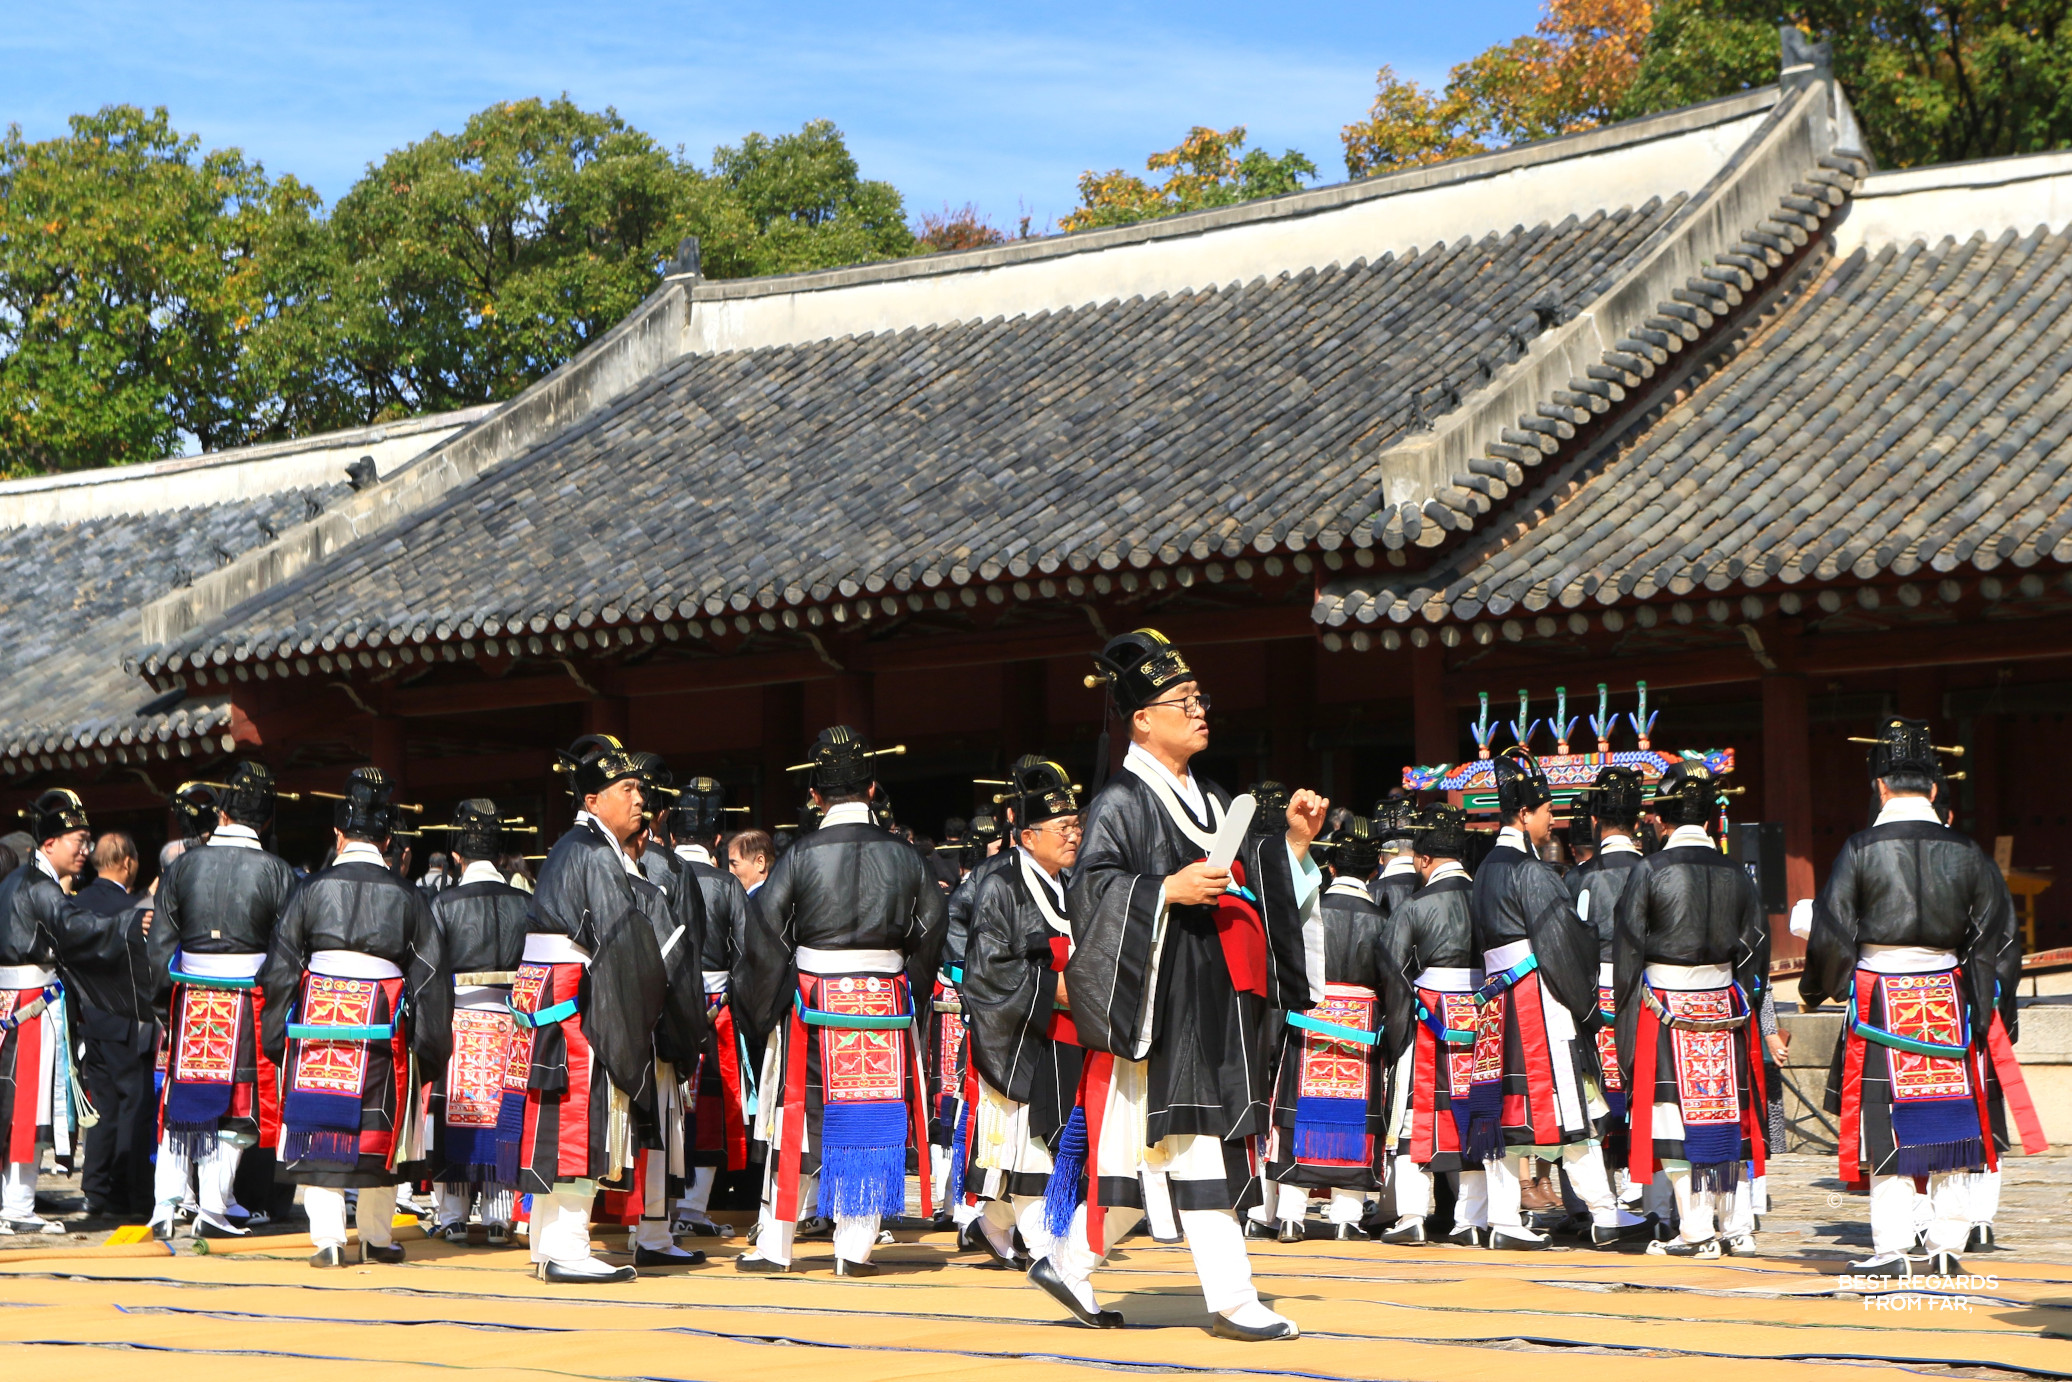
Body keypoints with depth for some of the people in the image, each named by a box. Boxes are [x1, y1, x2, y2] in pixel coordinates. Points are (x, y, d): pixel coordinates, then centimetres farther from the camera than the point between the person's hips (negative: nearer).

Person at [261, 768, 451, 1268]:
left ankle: (327, 1236, -5)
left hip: (317, 1021, -1)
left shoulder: (312, 889, 2)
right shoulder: (406, 897, 3)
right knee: (378, 1133, 12)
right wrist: (430, 1047, 10)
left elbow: (281, 968, 4)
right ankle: (376, 1237, 18)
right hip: (382, 1030, 1)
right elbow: (430, 974, 4)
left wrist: (276, 1038, 11)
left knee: (319, 1130, 3)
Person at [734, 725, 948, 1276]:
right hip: (886, 1003, 2)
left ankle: (775, 1244, 12)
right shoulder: (902, 854, 1)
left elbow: (766, 932, -7)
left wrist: (762, 1003, 4)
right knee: (873, 1121, 7)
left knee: (801, 1122, 6)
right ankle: (855, 1246, 8)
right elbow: (930, 926, 7)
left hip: (814, 1003, -2)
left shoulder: (801, 855, -7)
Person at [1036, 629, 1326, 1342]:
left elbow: (1251, 882, 21)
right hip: (1160, 998, -9)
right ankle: (1232, 1299, -6)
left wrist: (1292, 843, 7)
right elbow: (1090, 886, -15)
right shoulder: (1122, 802, -7)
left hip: (1213, 1001, 9)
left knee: (1150, 1149, 8)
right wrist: (1166, 891, -24)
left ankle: (1067, 1264, 19)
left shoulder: (1209, 799, 19)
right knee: (1192, 1144, -8)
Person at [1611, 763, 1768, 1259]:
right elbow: (1755, 945, 7)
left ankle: (1697, 1231, -1)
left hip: (1665, 1007, -4)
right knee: (1726, 1112, 12)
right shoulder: (1735, 873, 3)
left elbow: (1627, 949, -6)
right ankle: (1737, 1226, 13)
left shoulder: (1649, 871, -8)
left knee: (1675, 1114, 0)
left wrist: (1626, 1015, 2)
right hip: (1726, 1007, 4)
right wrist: (1743, 1008, 16)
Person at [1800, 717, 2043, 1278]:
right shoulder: (1965, 852, 2)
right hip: (1948, 1000, 3)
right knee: (1949, 1121, 9)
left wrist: (1814, 990, 13)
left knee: (1886, 1122, 2)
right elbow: (1995, 937, 6)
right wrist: (1992, 1016, 14)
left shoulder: (1861, 849, -7)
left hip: (1880, 998, -2)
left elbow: (1831, 931, -4)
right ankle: (1947, 1246, 10)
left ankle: (1891, 1250, 1)